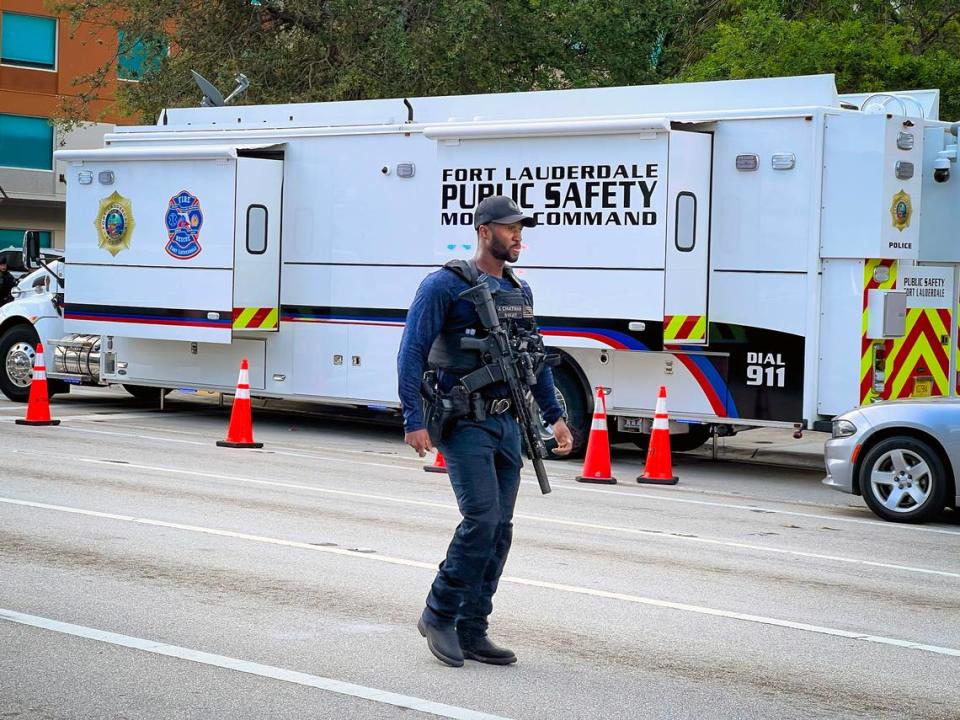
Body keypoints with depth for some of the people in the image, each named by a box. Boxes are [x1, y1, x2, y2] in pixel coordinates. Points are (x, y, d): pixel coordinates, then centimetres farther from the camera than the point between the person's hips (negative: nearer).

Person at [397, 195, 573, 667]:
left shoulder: (519, 291, 15)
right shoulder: (446, 285, -7)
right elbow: (413, 352, -11)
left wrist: (554, 415, 16)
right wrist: (414, 421, -18)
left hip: (507, 423, 7)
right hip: (464, 421, -7)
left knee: (499, 530, 5)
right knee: (481, 518, -16)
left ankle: (471, 632, 13)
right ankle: (438, 614, 1)